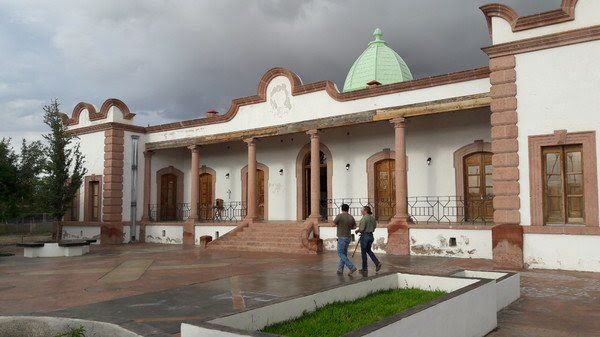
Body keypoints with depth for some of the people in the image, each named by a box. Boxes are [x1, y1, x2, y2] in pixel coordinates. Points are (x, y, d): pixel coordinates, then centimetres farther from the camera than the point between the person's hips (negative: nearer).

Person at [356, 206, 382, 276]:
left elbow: (361, 229, -20)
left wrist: (357, 231, -1)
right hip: (371, 235, 8)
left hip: (365, 236, -8)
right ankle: (377, 263, 9)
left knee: (363, 253, 4)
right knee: (369, 250, 24)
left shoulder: (364, 218, -18)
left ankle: (365, 269, 10)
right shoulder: (372, 217, 7)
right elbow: (374, 226, 14)